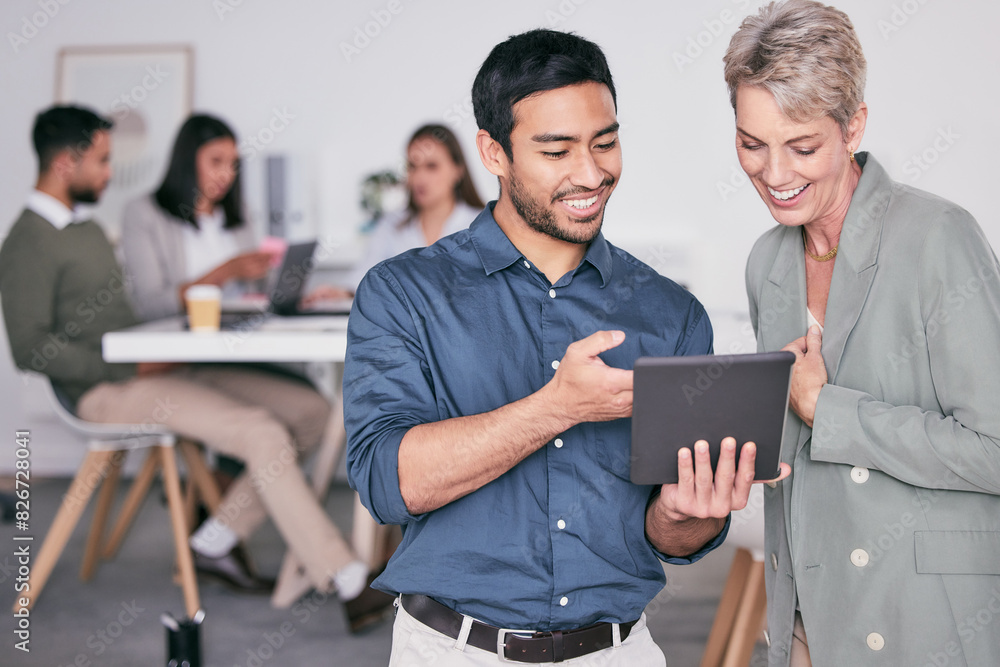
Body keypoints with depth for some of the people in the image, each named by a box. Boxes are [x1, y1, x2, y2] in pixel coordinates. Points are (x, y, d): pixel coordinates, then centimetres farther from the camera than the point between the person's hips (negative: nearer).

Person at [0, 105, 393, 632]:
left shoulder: (87, 229, 21)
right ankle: (348, 584, -21)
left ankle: (216, 541, 0)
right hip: (109, 390, -9)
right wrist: (132, 367, -18)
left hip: (145, 368, 9)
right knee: (263, 434, -25)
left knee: (310, 410, -3)